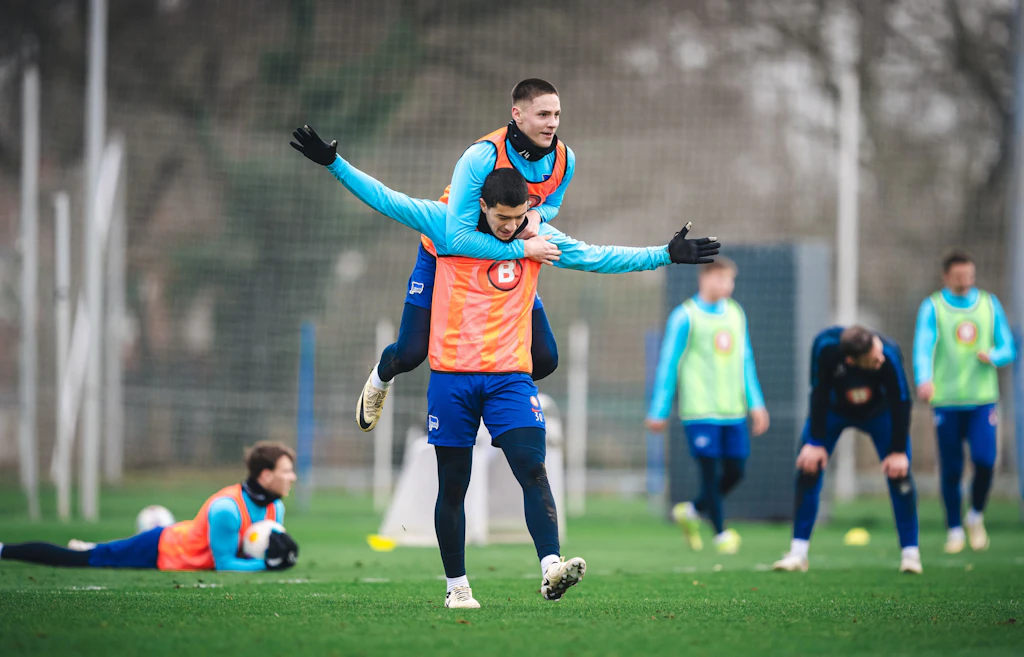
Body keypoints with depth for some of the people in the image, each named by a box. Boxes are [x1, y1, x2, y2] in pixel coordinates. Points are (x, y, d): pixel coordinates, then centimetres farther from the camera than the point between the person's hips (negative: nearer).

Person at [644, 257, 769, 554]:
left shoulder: (735, 313, 14)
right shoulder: (685, 317, -3)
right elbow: (668, 364, -1)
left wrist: (755, 403, 16)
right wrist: (659, 411, -1)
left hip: (733, 410, 6)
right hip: (700, 410, -6)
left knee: (734, 471, 3)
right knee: (710, 471, -8)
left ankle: (692, 511, 24)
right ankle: (720, 533, 0)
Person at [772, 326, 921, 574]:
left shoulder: (890, 355, -40)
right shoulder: (826, 347, -38)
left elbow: (900, 402, -27)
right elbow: (819, 394, -24)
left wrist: (898, 451, -22)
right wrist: (815, 442, -19)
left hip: (878, 411, -1)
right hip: (835, 410, 1)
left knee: (899, 473, -12)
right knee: (809, 468, -9)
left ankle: (910, 553, -2)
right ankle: (798, 552, -1)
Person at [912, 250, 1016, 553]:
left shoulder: (989, 304, 11)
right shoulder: (932, 307, 2)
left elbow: (1008, 348, 12)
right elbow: (923, 348, -11)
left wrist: (992, 356, -12)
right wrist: (924, 380, -31)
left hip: (982, 399, 1)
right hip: (946, 401, -1)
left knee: (984, 459, -13)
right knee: (951, 469, 0)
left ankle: (976, 516, 13)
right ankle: (954, 530, 15)